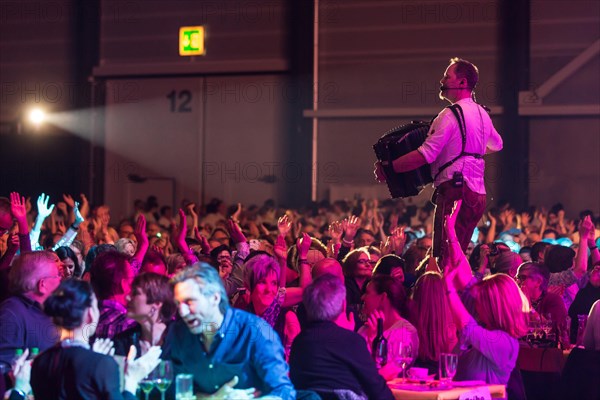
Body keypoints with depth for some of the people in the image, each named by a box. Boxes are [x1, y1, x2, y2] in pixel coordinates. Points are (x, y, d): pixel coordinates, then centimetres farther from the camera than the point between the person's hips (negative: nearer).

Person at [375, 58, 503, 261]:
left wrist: (387, 168, -10)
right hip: (478, 194, 9)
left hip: (454, 192, -9)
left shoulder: (450, 115, -11)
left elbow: (425, 155, -17)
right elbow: (496, 144, 35)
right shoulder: (482, 113, 16)